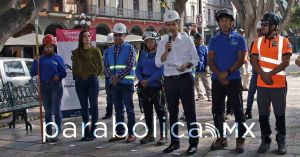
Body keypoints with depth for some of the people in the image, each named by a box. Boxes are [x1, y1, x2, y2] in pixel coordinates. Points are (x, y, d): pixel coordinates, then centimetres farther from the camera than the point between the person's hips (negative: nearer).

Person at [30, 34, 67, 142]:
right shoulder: (40, 59, 7)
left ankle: (58, 132, 3)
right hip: (44, 87, 3)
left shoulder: (58, 58, 2)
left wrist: (58, 76, -14)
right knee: (47, 111, 9)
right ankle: (48, 133, 15)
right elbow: (32, 73, 1)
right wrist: (35, 62, -9)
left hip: (56, 86, -3)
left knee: (56, 110, -4)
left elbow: (64, 73, 4)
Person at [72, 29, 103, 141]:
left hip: (92, 80, -3)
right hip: (80, 81, 3)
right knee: (84, 107, 7)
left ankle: (93, 132, 6)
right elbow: (74, 66, 13)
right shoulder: (76, 52, 9)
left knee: (93, 106, 1)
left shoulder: (95, 50, 0)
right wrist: (76, 77, 6)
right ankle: (86, 132, 14)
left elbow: (100, 65, 2)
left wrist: (94, 75, 3)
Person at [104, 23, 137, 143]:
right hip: (114, 83, 5)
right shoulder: (110, 50, 13)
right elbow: (106, 66, 7)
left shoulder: (129, 48, -2)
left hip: (126, 82, -5)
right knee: (118, 109, 9)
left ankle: (131, 133, 5)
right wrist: (112, 77, -11)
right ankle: (120, 133, 16)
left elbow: (130, 66, -11)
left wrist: (119, 77, -15)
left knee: (129, 109, 0)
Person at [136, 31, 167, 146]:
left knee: (160, 111, -2)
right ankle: (150, 134, 24)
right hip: (144, 87, 6)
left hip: (157, 86, -6)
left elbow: (161, 70, -15)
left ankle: (163, 135, 4)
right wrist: (141, 80, -7)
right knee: (147, 111, 12)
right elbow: (138, 69, 11)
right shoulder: (143, 53, 12)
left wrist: (149, 80, -17)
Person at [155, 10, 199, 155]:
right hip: (169, 80, 3)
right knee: (172, 112, 12)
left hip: (185, 78, -3)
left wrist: (187, 65, -18)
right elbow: (158, 63, 1)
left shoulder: (186, 39, -1)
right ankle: (175, 141, 23)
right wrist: (166, 51, -14)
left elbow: (196, 59, 1)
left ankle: (193, 142, 7)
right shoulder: (162, 42, 6)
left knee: (189, 112, 0)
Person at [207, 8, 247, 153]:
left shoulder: (239, 39, 2)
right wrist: (219, 75, -11)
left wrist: (227, 72, -16)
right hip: (217, 80, 3)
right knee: (217, 110, 8)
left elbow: (241, 59, -5)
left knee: (238, 110, -1)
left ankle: (240, 139, 6)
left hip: (234, 79, -3)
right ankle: (220, 138, 19)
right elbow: (210, 60, 3)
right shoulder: (214, 40, 9)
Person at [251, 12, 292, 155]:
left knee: (280, 115, 4)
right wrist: (263, 74, -14)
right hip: (261, 85, 3)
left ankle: (282, 142, 17)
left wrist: (270, 74, -16)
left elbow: (286, 62, -9)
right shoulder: (258, 41, 8)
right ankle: (265, 141, 18)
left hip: (279, 85, -3)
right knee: (263, 115, 7)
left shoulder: (284, 41, -2)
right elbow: (254, 61, 1)